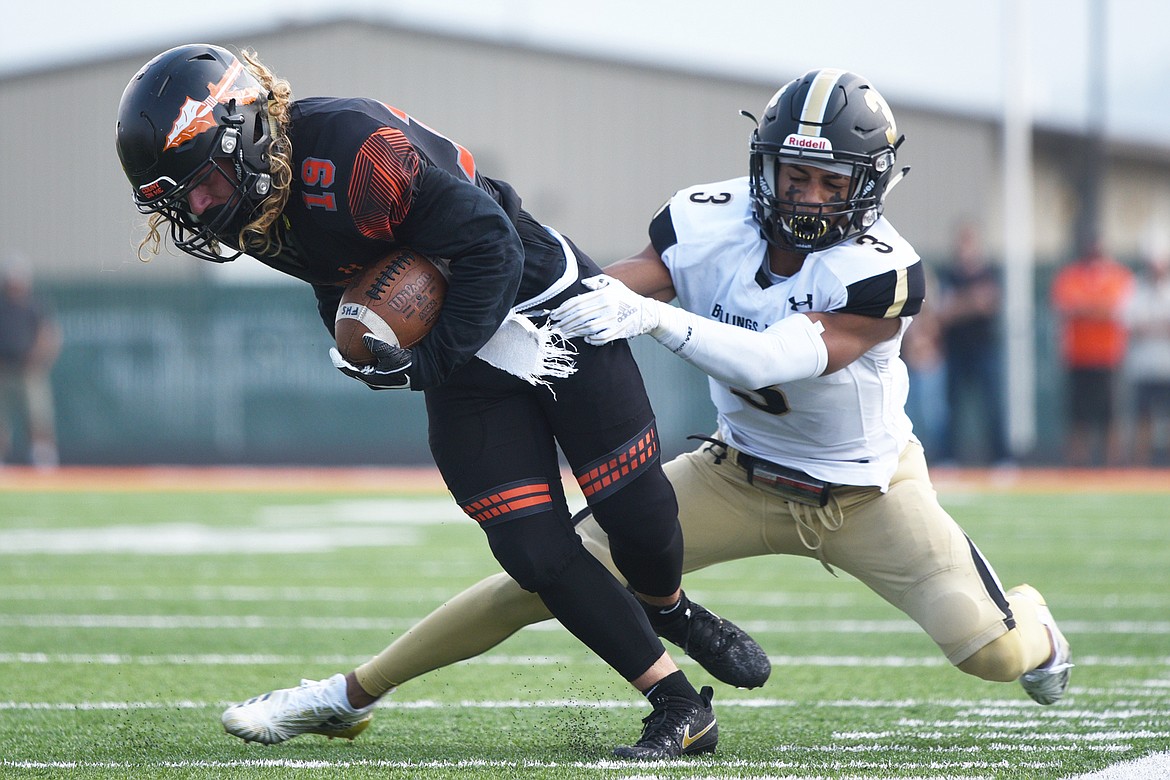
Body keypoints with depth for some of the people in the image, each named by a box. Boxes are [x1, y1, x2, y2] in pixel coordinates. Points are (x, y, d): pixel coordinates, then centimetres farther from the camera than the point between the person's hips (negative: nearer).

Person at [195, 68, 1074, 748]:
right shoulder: (710, 223, -17)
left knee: (995, 653, -7)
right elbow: (592, 296, -19)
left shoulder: (882, 272, -28)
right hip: (742, 475, 2)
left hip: (868, 493, -2)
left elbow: (779, 361, -39)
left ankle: (1033, 622, 35)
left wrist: (655, 316, -52)